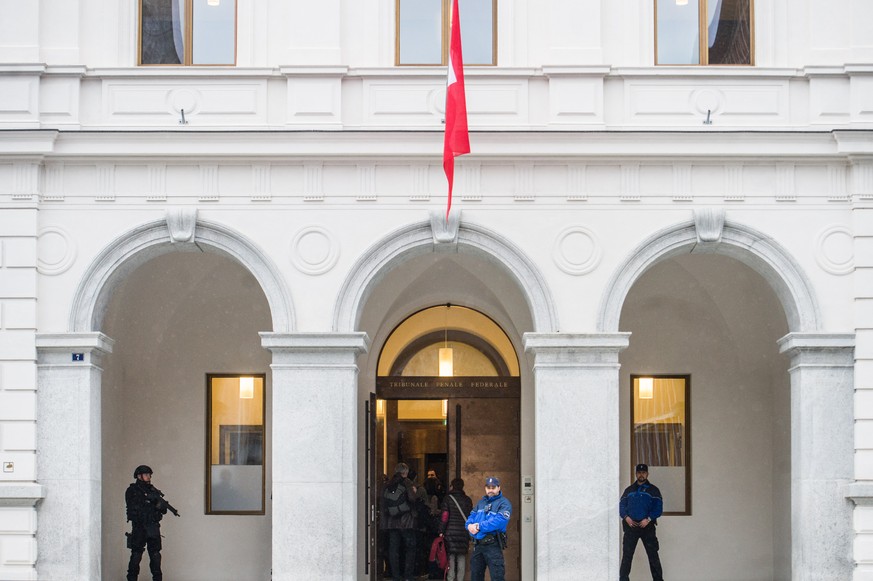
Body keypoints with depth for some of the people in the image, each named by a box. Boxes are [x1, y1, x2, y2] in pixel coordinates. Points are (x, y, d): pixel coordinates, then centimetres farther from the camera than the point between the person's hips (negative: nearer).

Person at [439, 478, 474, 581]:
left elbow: (444, 516, -6)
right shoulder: (467, 500, 9)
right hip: (464, 533, 2)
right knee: (462, 557, 5)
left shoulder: (448, 498, 0)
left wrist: (441, 531, -2)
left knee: (451, 557, -1)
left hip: (450, 532, -2)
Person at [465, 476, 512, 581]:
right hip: (477, 544, 7)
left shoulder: (504, 504, -4)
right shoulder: (481, 502, 20)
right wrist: (470, 525, -10)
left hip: (493, 545, -7)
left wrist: (479, 527, -19)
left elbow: (499, 521, -18)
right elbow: (471, 517, 14)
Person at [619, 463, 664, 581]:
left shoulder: (653, 490, 6)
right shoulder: (629, 490, 16)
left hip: (647, 526, -2)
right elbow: (621, 505, 11)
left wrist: (648, 519, -13)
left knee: (653, 555, -1)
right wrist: (626, 517, -7)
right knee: (627, 555, -2)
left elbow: (658, 507, -1)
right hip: (631, 526, 2)